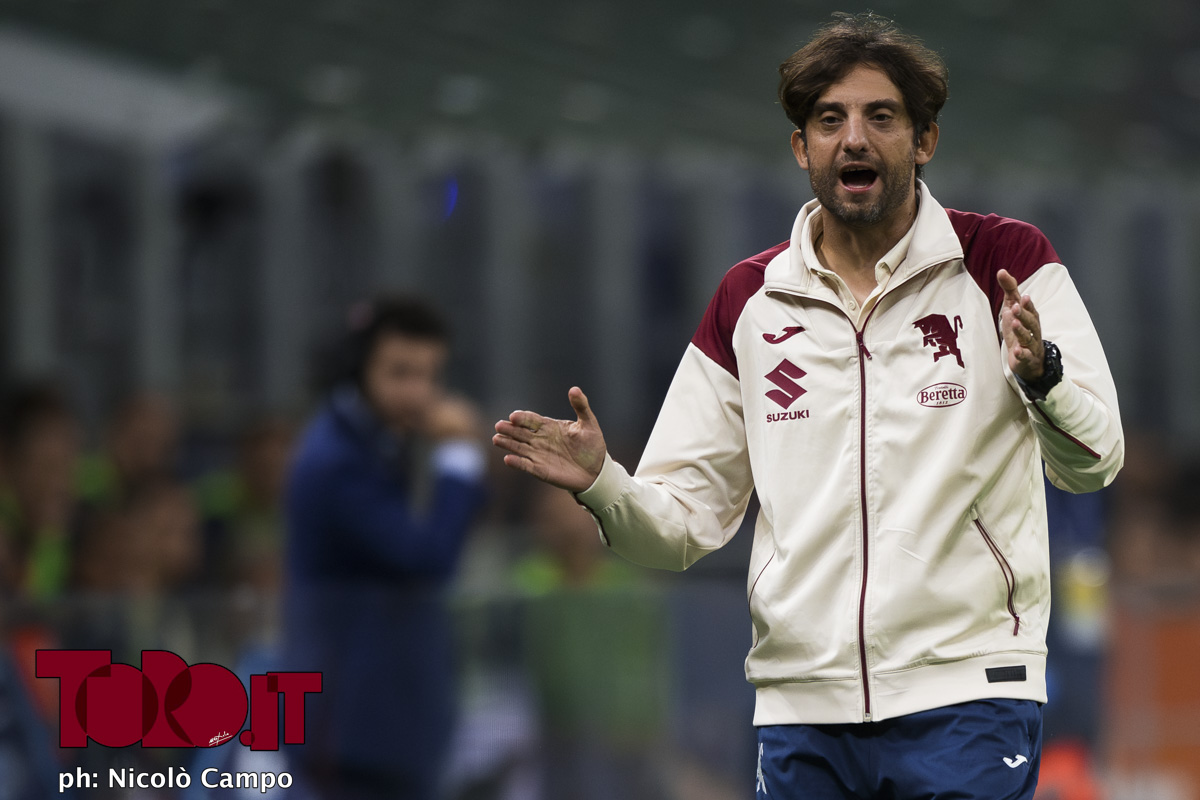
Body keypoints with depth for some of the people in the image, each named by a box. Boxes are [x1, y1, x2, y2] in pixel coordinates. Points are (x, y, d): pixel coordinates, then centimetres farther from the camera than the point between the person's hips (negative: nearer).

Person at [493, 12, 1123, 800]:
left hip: (965, 700, -3)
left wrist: (1040, 374, -30)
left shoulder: (1005, 262, 1)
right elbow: (687, 520, 12)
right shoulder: (748, 300, 11)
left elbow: (1093, 462, -9)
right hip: (801, 706, 3)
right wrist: (602, 485, -9)